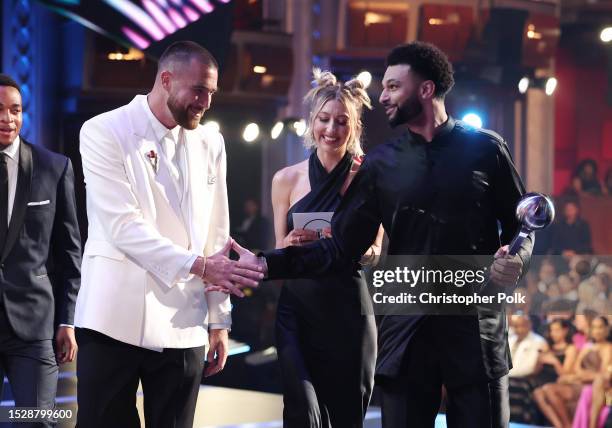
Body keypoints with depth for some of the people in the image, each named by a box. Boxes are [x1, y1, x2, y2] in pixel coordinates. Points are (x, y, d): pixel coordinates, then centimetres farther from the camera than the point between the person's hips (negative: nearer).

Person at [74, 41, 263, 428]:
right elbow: (122, 226, -15)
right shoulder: (104, 133, -5)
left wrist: (219, 319, 8)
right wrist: (198, 265, -23)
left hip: (183, 326, 4)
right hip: (116, 321, -4)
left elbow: (215, 236, 12)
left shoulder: (210, 144, 11)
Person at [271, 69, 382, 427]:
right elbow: (279, 252, 10)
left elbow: (375, 250, 3)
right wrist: (292, 244, -13)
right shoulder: (287, 179, 4)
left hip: (348, 312, -1)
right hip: (298, 307, 1)